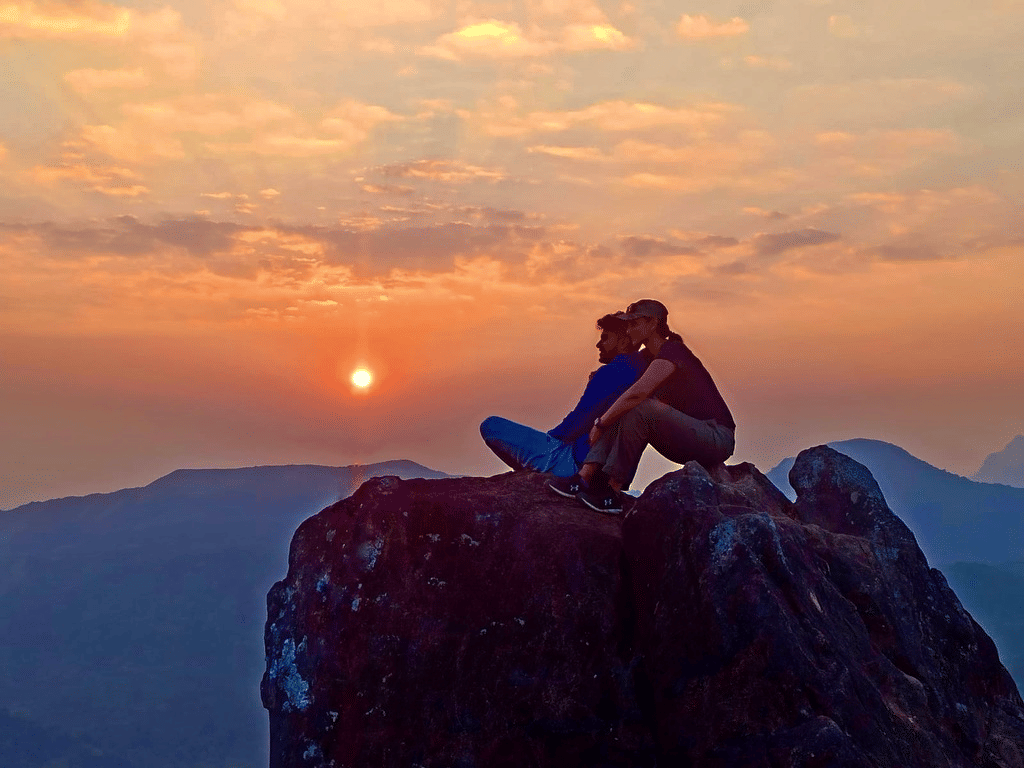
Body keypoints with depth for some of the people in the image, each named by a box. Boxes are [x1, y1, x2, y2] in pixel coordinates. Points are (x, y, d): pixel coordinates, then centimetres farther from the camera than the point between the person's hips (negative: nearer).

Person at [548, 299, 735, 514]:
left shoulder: (671, 352, -16)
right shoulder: (649, 357, 14)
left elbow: (636, 394, -28)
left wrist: (600, 423, -20)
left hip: (718, 439, -9)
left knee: (639, 408, -27)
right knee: (622, 411, -1)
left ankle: (612, 493, -24)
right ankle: (586, 477, -14)